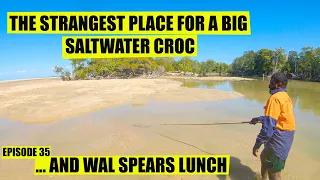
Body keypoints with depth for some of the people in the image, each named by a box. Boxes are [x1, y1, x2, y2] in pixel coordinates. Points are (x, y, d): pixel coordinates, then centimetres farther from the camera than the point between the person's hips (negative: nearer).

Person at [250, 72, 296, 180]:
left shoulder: (275, 98, -19)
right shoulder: (286, 97, 11)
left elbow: (268, 125, -24)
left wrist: (257, 144, -19)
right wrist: (258, 119, 33)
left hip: (278, 139, -10)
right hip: (286, 137, 10)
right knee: (264, 157, 29)